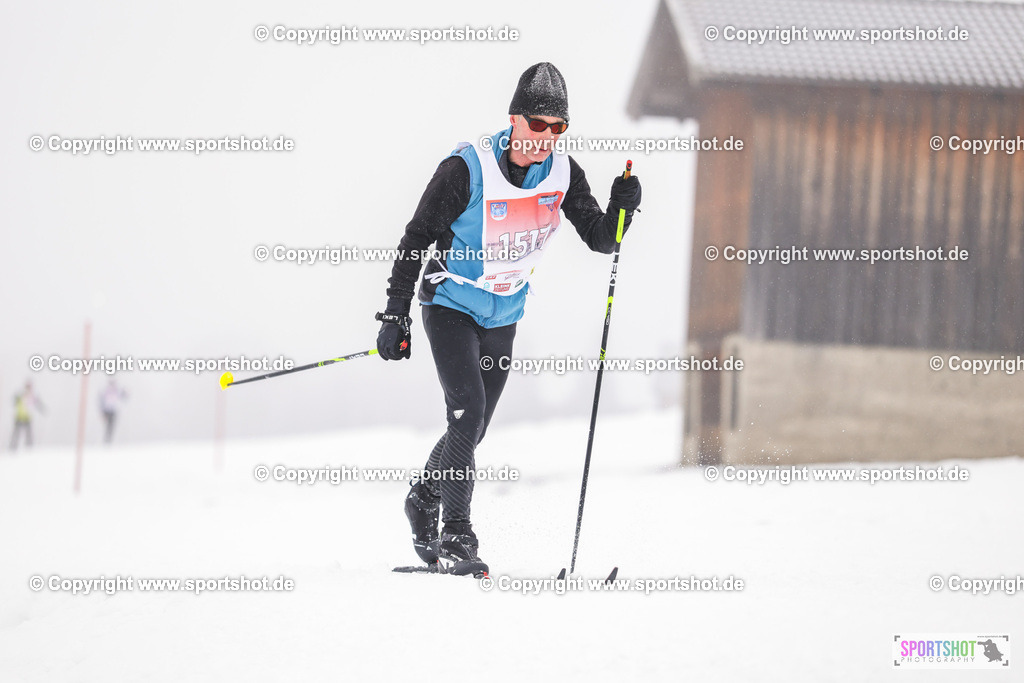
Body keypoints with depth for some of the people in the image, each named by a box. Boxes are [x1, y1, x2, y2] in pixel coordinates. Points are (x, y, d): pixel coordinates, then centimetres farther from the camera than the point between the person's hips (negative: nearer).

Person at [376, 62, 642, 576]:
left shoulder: (563, 172, -9)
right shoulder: (466, 170, -22)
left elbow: (601, 240, -3)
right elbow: (416, 240, -14)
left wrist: (622, 207, -25)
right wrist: (395, 316, -16)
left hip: (503, 316, 5)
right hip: (450, 305, -5)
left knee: (473, 427, 13)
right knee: (468, 412, -20)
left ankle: (423, 500, 40)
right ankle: (456, 540, -13)